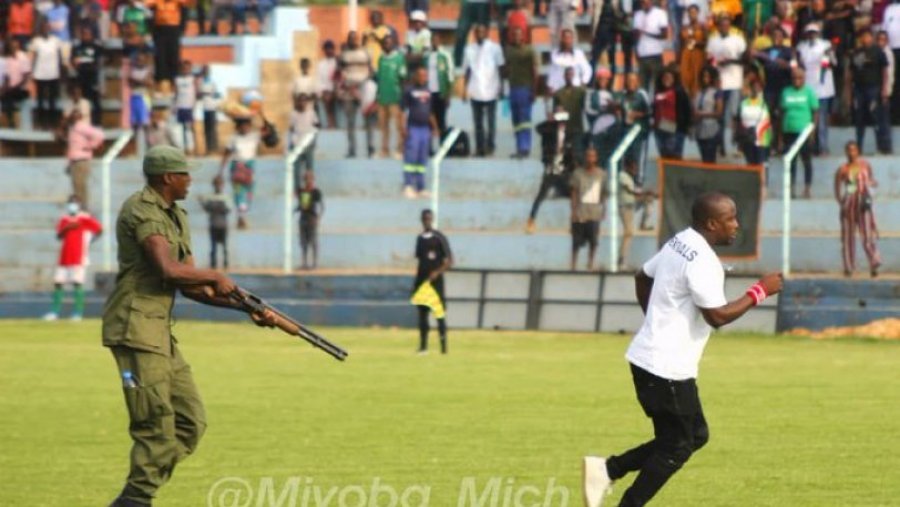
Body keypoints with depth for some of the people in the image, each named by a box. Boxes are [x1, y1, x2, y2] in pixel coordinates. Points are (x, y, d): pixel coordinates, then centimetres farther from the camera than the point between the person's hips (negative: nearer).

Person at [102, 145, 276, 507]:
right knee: (157, 428, -11)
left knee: (190, 422, 8)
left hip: (160, 331, 10)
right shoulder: (142, 211, -12)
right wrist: (217, 278, -9)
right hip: (135, 328, -10)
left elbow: (190, 287, 17)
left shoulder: (176, 217, 18)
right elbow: (170, 271, -25)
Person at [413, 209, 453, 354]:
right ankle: (423, 346, 7)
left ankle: (443, 346, -3)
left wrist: (437, 272, -22)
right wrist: (415, 282, 12)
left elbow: (449, 262, -8)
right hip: (422, 280, 5)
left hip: (435, 281, -5)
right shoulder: (420, 239, 12)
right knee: (422, 312, 4)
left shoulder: (439, 238, -5)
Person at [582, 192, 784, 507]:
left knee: (695, 435, 16)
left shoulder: (679, 243, 9)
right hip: (667, 367, -10)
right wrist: (759, 292, -14)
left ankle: (607, 470, 12)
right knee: (676, 447, 0)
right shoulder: (702, 262, -21)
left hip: (649, 359, 10)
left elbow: (643, 277, 23)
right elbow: (717, 316, -23)